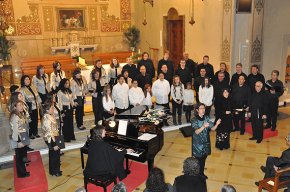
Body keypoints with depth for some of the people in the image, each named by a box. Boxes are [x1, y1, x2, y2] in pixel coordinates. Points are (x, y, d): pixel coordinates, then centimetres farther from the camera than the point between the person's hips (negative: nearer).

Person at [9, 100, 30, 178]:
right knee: (19, 157, 5)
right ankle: (21, 173, 18)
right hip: (18, 140, -9)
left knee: (23, 156, 19)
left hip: (23, 139, 9)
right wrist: (18, 142, -22)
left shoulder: (21, 114, 9)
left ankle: (23, 171, 32)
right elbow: (15, 130, -22)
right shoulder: (14, 116, -20)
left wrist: (25, 139, 13)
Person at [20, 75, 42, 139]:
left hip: (35, 107, 6)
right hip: (29, 108, -6)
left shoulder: (33, 87, 7)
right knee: (30, 121, 3)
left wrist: (39, 103, 9)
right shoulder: (22, 90, -12)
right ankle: (30, 134, 18)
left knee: (35, 120, 13)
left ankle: (35, 133, 27)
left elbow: (37, 96, 14)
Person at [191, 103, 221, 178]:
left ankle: (202, 173, 36)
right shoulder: (194, 120, -16)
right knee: (198, 159, 4)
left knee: (204, 158, 17)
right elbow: (196, 132, -25)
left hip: (206, 142, 5)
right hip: (198, 143, -4)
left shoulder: (206, 118, -3)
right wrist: (203, 126, -42)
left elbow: (212, 129, -4)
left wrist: (216, 124, -24)